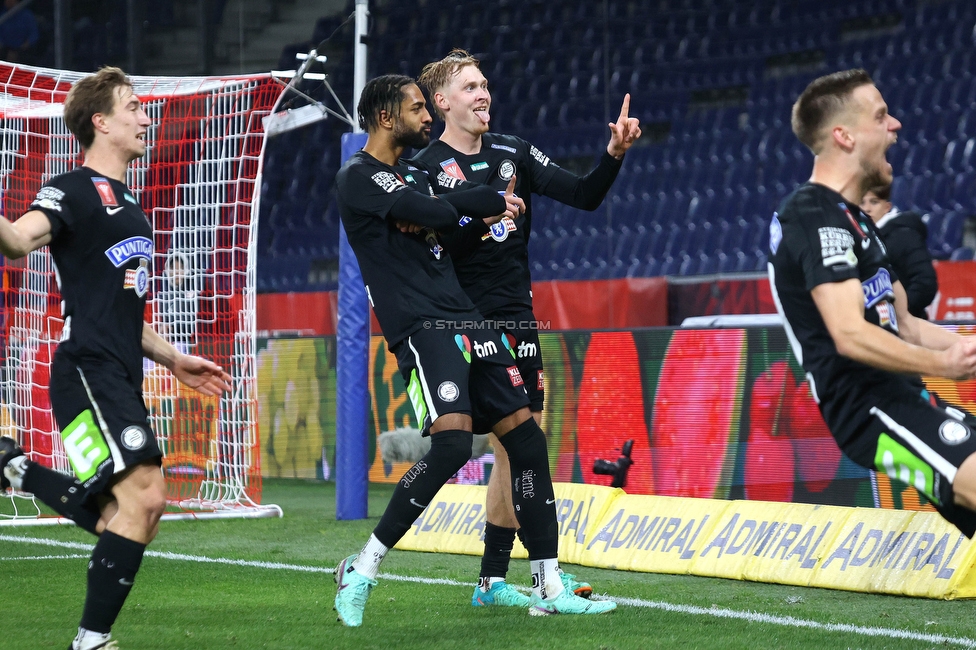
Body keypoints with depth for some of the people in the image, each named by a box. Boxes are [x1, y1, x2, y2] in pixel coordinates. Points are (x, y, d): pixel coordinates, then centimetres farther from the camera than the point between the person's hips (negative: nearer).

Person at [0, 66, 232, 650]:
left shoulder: (127, 203, 23)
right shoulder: (74, 190, -5)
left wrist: (173, 359, 30)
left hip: (121, 379, 9)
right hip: (89, 371, -9)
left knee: (130, 516, 5)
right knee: (144, 494, -19)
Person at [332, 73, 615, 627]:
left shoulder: (414, 174, 24)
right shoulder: (358, 178, -6)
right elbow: (437, 216, -16)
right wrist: (493, 201, 0)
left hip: (466, 321, 9)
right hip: (421, 327, -9)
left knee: (528, 438, 3)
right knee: (453, 442, -26)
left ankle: (549, 589, 7)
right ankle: (363, 569, -13)